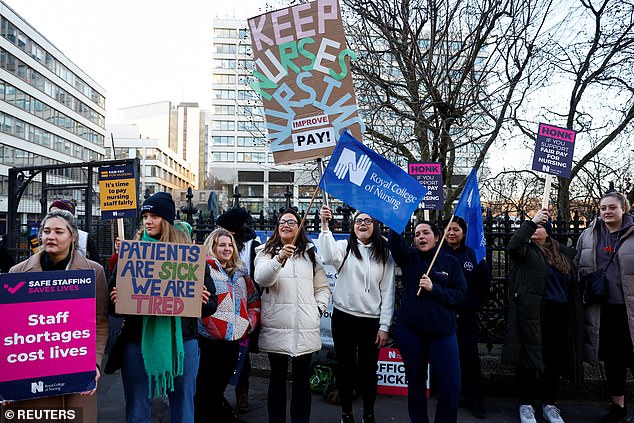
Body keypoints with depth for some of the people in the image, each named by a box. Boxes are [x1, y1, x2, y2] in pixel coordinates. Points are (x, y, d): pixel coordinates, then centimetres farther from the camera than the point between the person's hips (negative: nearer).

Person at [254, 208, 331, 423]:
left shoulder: (310, 253, 13)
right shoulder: (266, 251, 5)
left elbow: (323, 286, 16)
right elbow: (261, 278, -14)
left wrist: (319, 308, 0)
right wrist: (279, 259, -28)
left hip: (306, 329, 2)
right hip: (276, 328, -2)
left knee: (302, 380, 9)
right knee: (277, 379, 9)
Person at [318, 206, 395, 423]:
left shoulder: (385, 254, 3)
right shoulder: (345, 246, -1)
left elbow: (388, 291, 2)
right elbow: (329, 257, -25)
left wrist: (384, 326, -1)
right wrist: (325, 225, -32)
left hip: (372, 319, 1)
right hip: (344, 317, -1)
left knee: (368, 369, 12)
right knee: (345, 366, 11)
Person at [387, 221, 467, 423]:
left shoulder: (450, 263, 6)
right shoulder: (409, 257, 5)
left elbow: (460, 294, 0)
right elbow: (394, 239, -12)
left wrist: (434, 288, -13)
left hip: (442, 332, 0)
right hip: (410, 331, 0)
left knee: (451, 387, -5)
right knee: (416, 384, 11)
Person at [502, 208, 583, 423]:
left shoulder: (564, 253, 16)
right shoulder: (526, 250, 3)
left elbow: (573, 286, 18)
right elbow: (513, 245, -22)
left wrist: (575, 318, 13)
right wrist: (531, 221, -23)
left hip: (559, 316, 4)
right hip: (532, 314, -4)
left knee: (554, 361, 11)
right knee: (529, 358, -1)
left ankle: (549, 404, 27)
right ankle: (526, 404, 13)